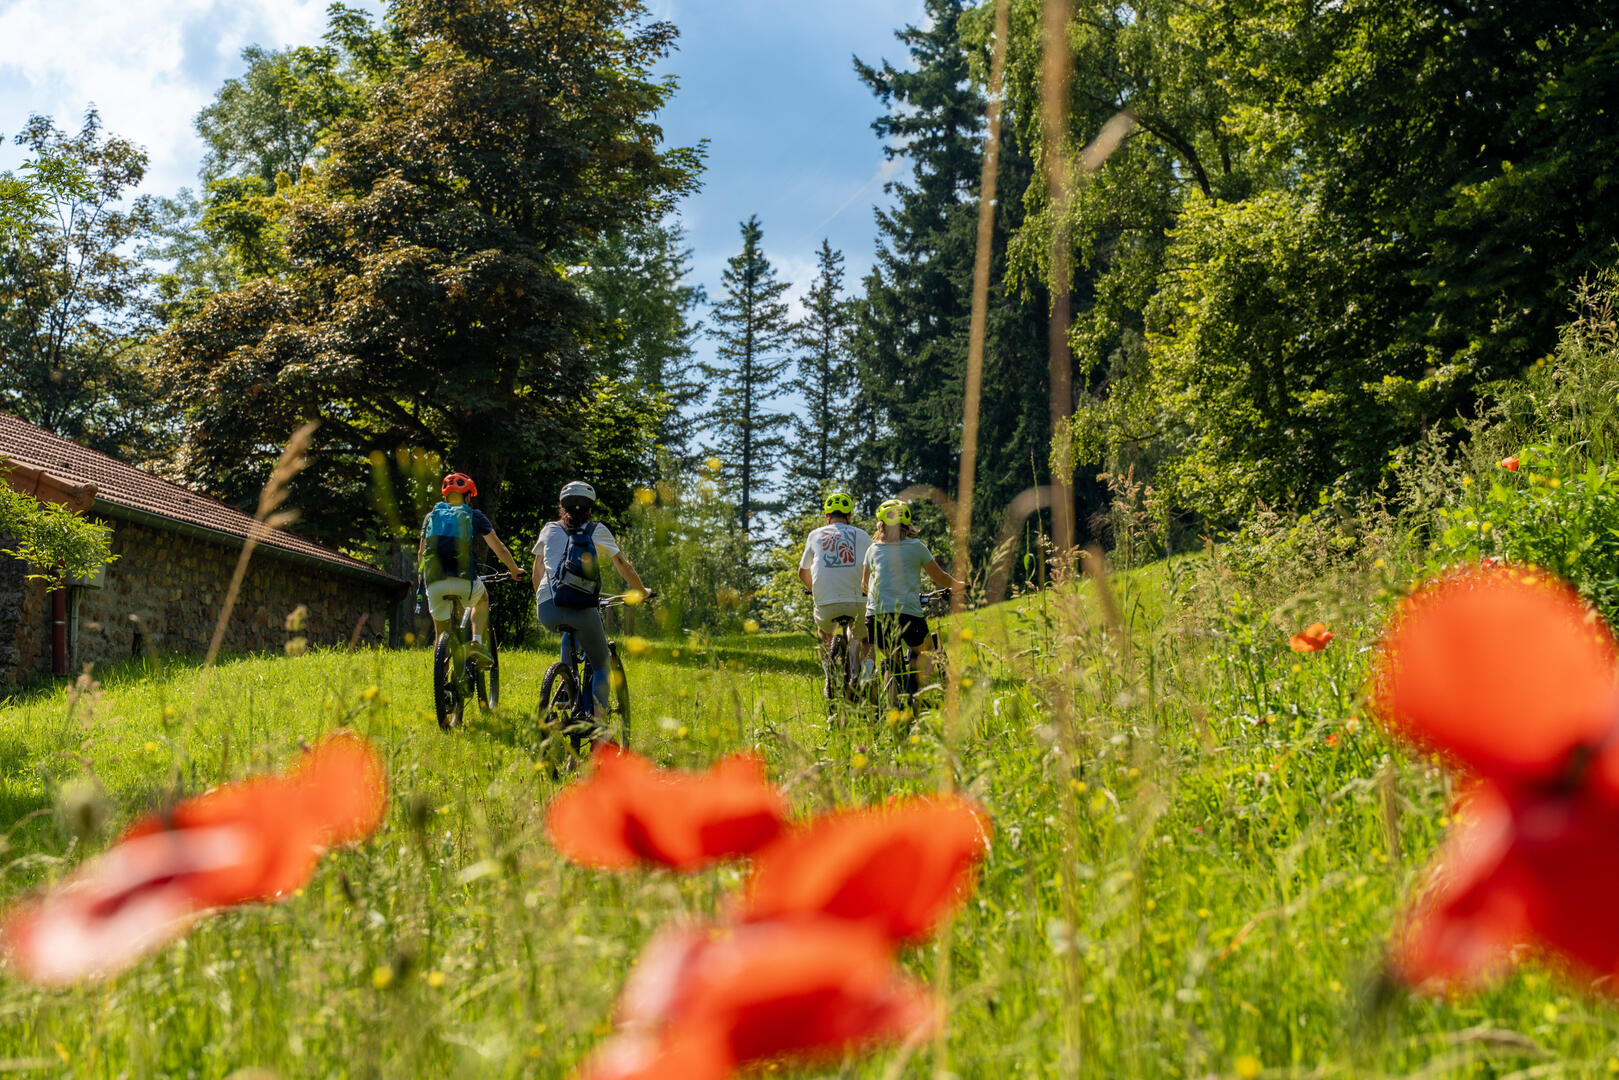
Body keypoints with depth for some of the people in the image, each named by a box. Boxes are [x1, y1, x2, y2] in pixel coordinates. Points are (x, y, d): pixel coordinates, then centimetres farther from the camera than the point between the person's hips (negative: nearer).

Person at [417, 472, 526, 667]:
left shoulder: (431, 516, 20)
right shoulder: (474, 516, 13)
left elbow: (421, 553, 27)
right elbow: (499, 549, 17)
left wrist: (423, 578, 43)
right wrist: (515, 570, 32)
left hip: (435, 583, 2)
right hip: (463, 578, -2)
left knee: (441, 634, 18)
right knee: (482, 600, 31)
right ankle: (477, 642, 9)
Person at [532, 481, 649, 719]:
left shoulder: (549, 529, 20)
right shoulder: (598, 531, 15)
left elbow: (537, 574, 27)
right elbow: (624, 567, 22)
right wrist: (642, 592, 38)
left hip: (548, 610, 3)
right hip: (581, 608, -3)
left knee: (570, 635, 38)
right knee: (601, 665, 16)